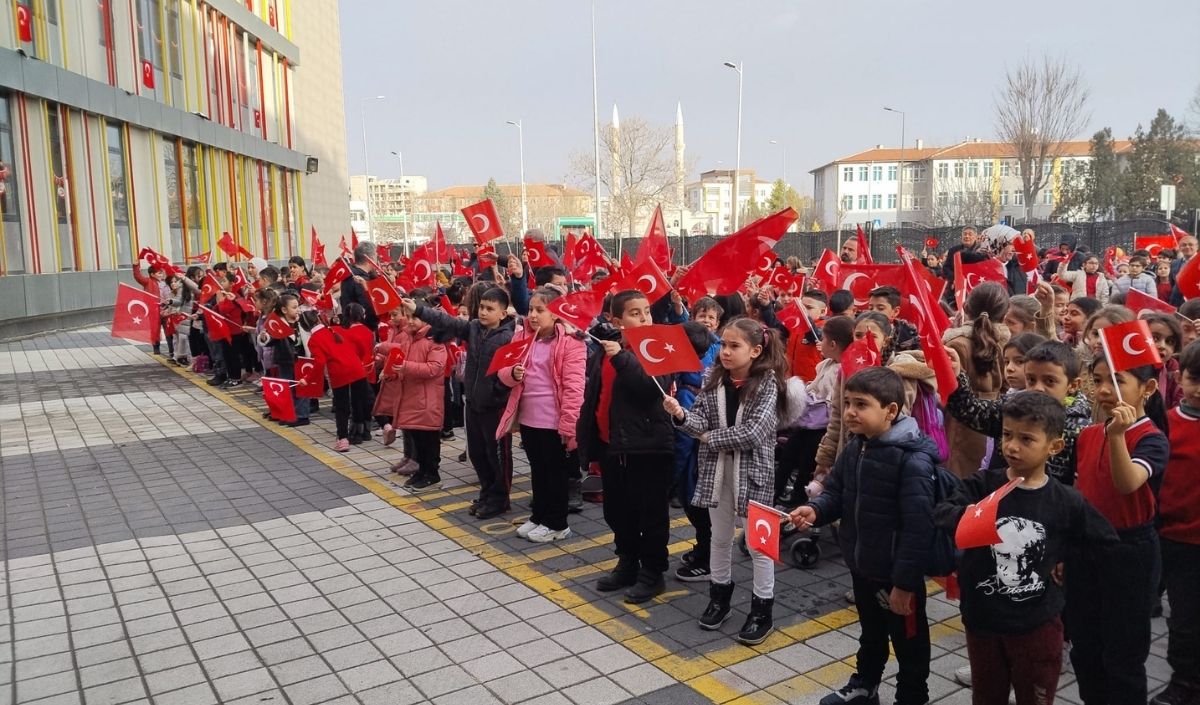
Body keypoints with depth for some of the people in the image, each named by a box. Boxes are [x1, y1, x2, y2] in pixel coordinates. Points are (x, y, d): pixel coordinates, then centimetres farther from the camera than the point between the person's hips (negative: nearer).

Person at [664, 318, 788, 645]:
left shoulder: (767, 383, -14)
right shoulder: (713, 378, 0)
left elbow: (754, 432, -22)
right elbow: (702, 420, -4)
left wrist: (711, 438, -16)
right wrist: (681, 414, -25)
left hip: (753, 471, -4)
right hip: (716, 469, 5)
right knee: (720, 538, 18)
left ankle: (762, 610, 20)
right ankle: (719, 596, 36)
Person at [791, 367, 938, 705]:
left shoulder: (913, 460, -26)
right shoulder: (854, 449, -1)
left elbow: (918, 527, -26)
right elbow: (836, 492, 10)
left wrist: (905, 581, -24)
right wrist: (815, 510, -13)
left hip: (896, 574, -8)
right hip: (861, 565, 8)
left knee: (908, 641, 16)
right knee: (870, 633, 29)